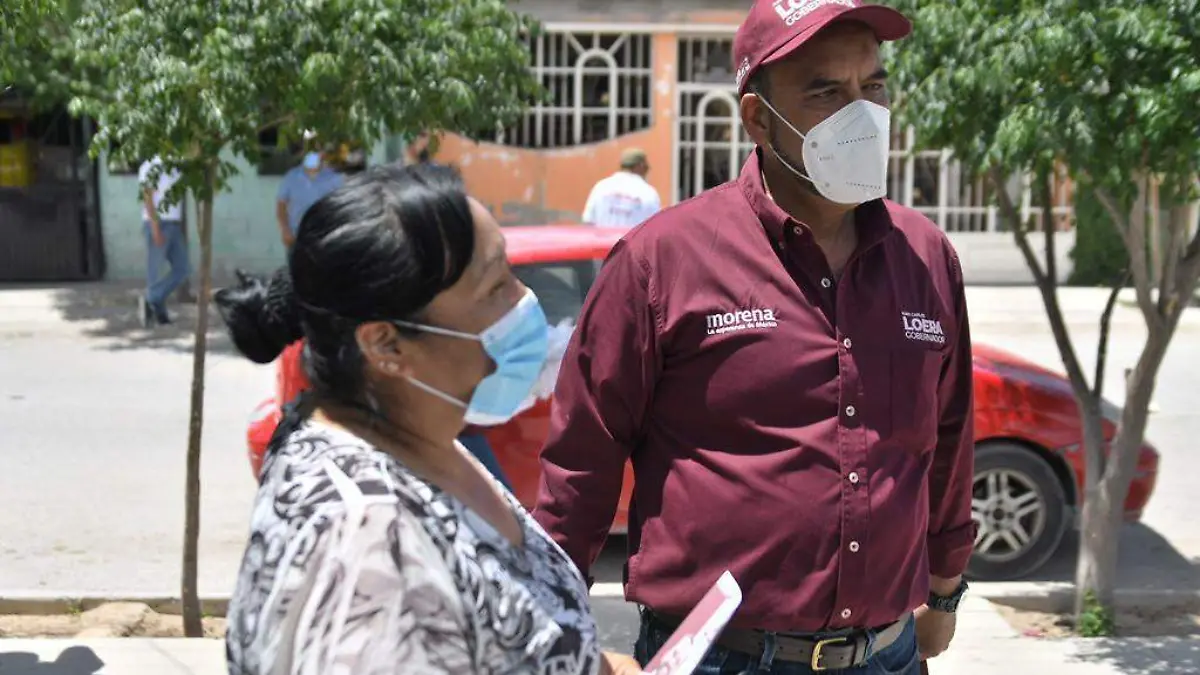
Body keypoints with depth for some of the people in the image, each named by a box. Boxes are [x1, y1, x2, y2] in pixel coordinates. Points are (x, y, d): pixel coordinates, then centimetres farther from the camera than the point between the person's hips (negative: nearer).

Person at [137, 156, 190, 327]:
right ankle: (159, 312, 7)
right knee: (155, 270, -1)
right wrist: (156, 226, -21)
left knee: (183, 268, 1)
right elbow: (147, 198, -14)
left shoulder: (174, 169, 15)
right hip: (157, 225, -7)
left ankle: (150, 301, 8)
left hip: (173, 226, 7)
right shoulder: (150, 166, -8)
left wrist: (182, 230, 16)